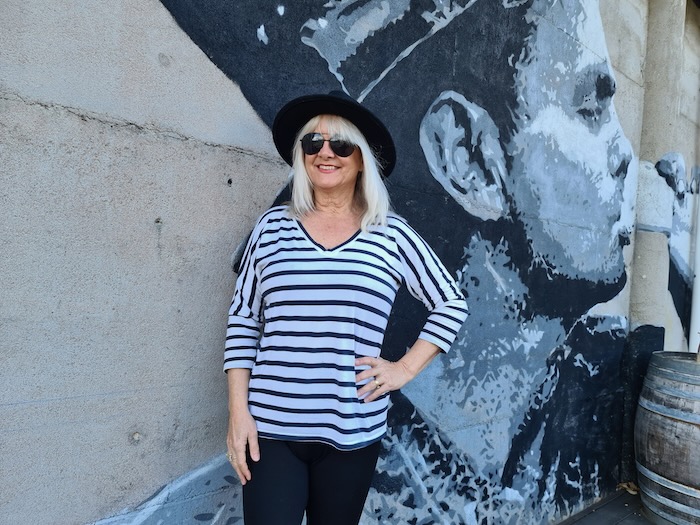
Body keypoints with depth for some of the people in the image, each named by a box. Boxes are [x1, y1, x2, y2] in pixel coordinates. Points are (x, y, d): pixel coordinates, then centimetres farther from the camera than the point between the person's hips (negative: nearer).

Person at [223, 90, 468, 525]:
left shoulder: (391, 235, -1)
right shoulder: (273, 226, 1)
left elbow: (452, 304, 7)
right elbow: (243, 320, 3)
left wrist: (406, 368, -1)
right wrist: (239, 411, -2)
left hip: (352, 432, 1)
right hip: (271, 427, 0)